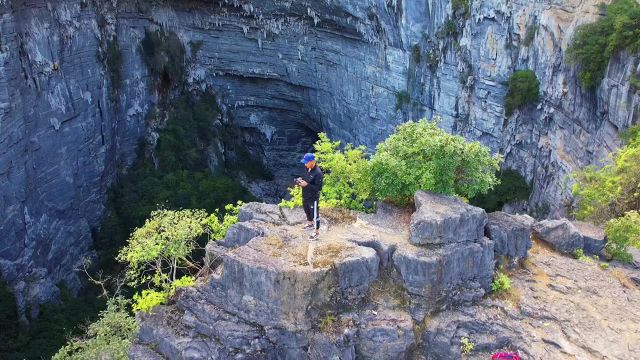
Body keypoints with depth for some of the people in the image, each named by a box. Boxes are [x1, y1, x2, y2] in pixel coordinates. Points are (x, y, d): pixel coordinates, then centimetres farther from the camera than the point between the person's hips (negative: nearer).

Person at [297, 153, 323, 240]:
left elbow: (319, 187, -27)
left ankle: (316, 232, 22)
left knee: (315, 214, 7)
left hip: (313, 198, -9)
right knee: (307, 211, 28)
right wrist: (301, 179, -6)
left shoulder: (318, 173, -29)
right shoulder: (307, 168, -3)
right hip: (305, 196, 9)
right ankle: (310, 224, 52)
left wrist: (307, 184, -29)